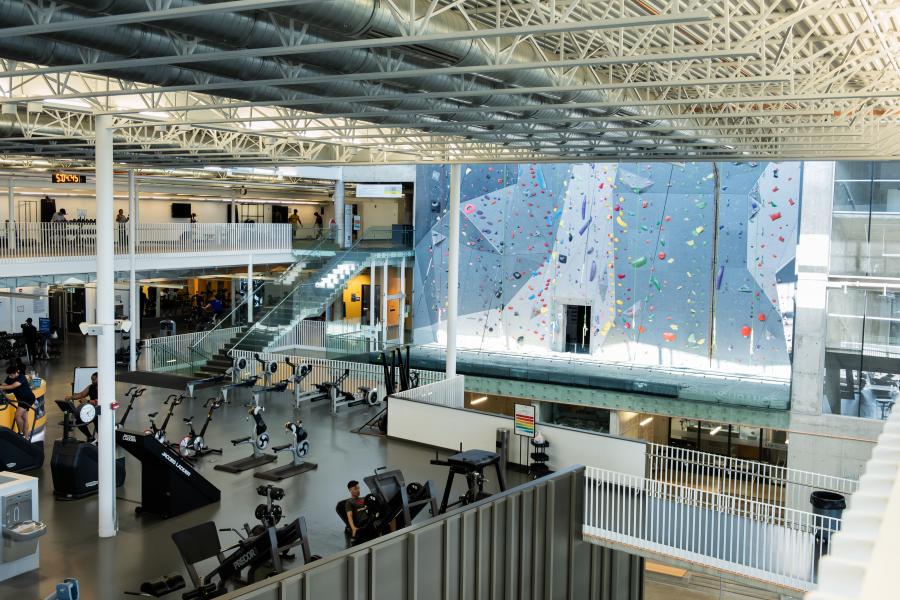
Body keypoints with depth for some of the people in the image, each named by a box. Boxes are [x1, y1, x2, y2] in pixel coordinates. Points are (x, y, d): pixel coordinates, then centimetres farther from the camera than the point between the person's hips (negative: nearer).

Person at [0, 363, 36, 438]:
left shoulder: (21, 378, -24)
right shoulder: (9, 378, -2)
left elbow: (13, 386, -38)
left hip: (28, 398, -8)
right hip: (21, 399, 8)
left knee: (17, 415, -19)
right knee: (24, 418, 11)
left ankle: (21, 434, -6)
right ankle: (25, 437, 16)